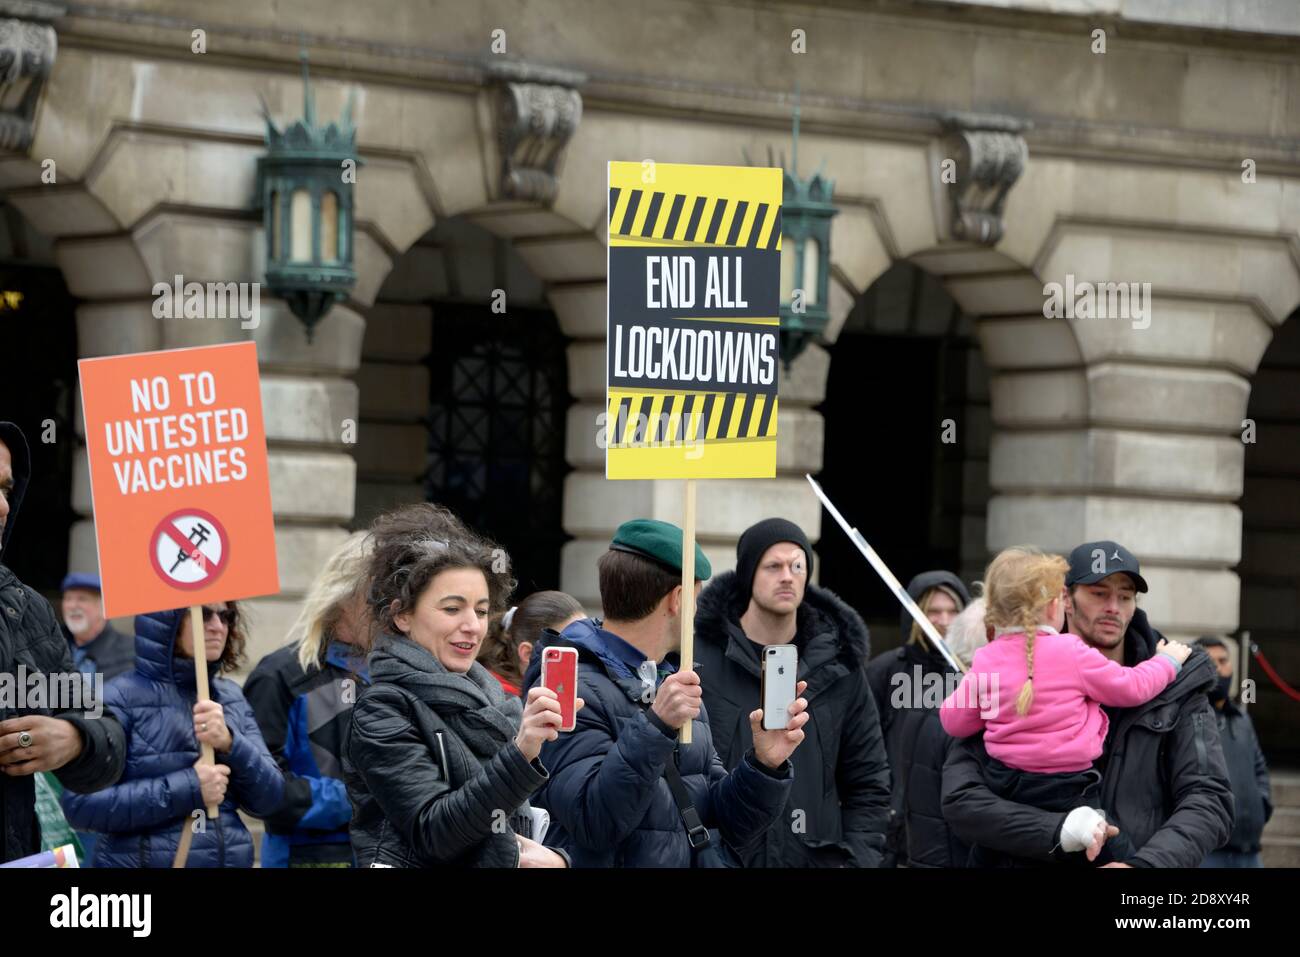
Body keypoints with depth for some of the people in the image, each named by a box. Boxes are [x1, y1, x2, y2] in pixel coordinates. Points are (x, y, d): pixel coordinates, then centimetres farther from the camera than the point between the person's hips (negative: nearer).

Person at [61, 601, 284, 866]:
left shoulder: (230, 696, 4)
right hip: (145, 859, -5)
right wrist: (187, 789, -21)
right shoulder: (122, 698, -11)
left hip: (231, 859, 5)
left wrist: (230, 744, -16)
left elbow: (267, 799, 0)